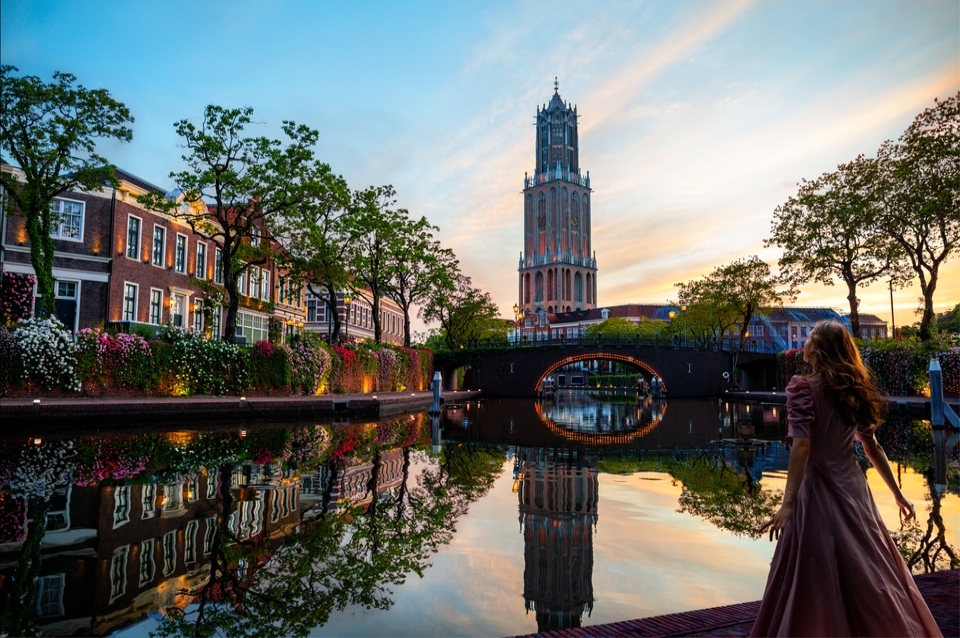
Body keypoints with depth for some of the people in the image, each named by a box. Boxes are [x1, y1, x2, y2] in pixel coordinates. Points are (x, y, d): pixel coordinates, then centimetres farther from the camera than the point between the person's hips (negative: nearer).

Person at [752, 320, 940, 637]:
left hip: (820, 489, -7)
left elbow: (802, 446, -23)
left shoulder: (803, 387, -14)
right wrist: (898, 494, 20)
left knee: (817, 581, 3)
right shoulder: (855, 390, 6)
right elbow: (872, 446, 11)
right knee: (872, 574, 19)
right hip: (854, 489, 7)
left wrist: (788, 503, -26)